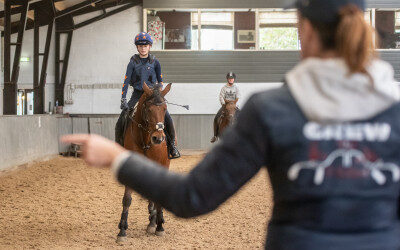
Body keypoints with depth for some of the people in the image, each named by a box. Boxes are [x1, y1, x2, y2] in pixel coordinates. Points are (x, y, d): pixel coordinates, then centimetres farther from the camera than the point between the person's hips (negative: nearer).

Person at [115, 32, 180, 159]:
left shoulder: (154, 62, 3)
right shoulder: (133, 62, 0)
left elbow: (160, 80, 11)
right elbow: (126, 81, -4)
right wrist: (123, 99, -13)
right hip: (137, 95, 0)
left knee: (167, 118, -17)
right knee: (122, 120, -12)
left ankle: (172, 145, -2)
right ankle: (119, 145, 7)